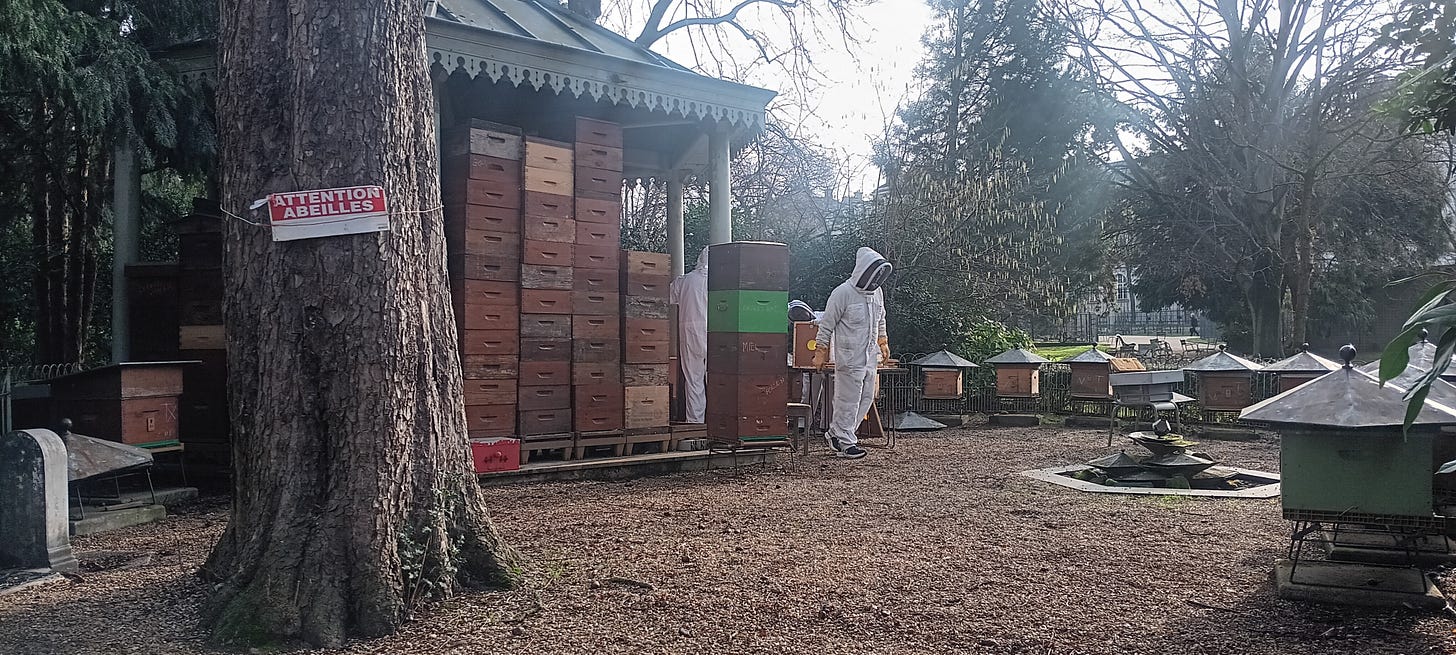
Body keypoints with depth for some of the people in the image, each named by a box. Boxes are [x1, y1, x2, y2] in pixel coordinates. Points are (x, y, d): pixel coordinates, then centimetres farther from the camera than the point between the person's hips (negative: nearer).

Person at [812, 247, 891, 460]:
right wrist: (821, 352, -7)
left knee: (867, 398, 10)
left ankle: (836, 433, 21)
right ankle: (845, 442, 6)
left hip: (870, 358, 8)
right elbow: (826, 325, -8)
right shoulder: (843, 293, -12)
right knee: (848, 400, -4)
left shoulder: (876, 293, 10)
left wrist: (882, 342, 22)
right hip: (849, 357, -8)